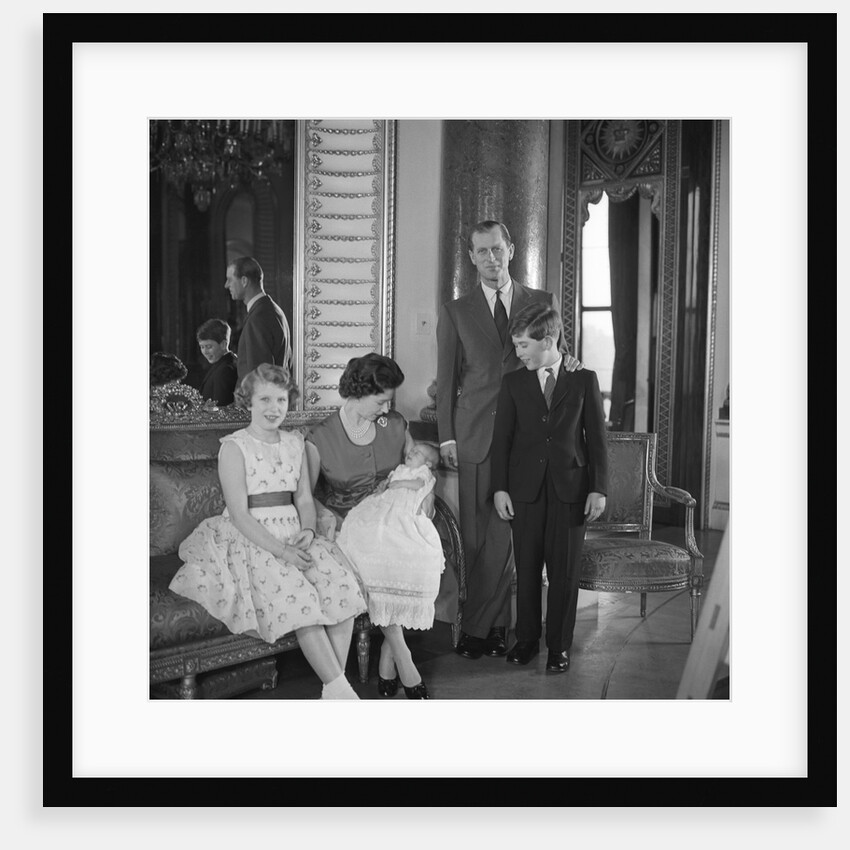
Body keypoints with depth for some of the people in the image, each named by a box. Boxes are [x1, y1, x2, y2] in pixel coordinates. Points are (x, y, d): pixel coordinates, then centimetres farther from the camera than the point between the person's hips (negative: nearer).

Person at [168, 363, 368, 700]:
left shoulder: (295, 442, 14)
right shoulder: (234, 447, -4)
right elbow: (239, 514, -11)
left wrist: (308, 531, -8)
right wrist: (280, 550, -21)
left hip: (293, 536, 5)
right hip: (250, 541, -5)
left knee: (342, 584, -21)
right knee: (299, 597, -28)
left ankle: (333, 687, -16)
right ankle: (340, 690, -22)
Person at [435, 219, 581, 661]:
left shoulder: (542, 302, 10)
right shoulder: (455, 312, 9)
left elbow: (550, 351, 19)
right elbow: (446, 379, 7)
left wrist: (565, 359, -6)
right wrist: (446, 437, 0)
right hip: (475, 436, 0)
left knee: (503, 534, -1)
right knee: (475, 536, 1)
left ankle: (478, 626, 11)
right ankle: (495, 623, 15)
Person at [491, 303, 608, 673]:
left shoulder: (584, 379, 2)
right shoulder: (512, 383, 5)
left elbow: (597, 437, 3)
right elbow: (501, 438, 5)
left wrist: (598, 488, -2)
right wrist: (500, 488, -1)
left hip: (570, 486, -1)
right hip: (526, 487, 1)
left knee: (565, 568, 4)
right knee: (527, 566, 7)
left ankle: (559, 645, 17)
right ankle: (526, 638, 22)